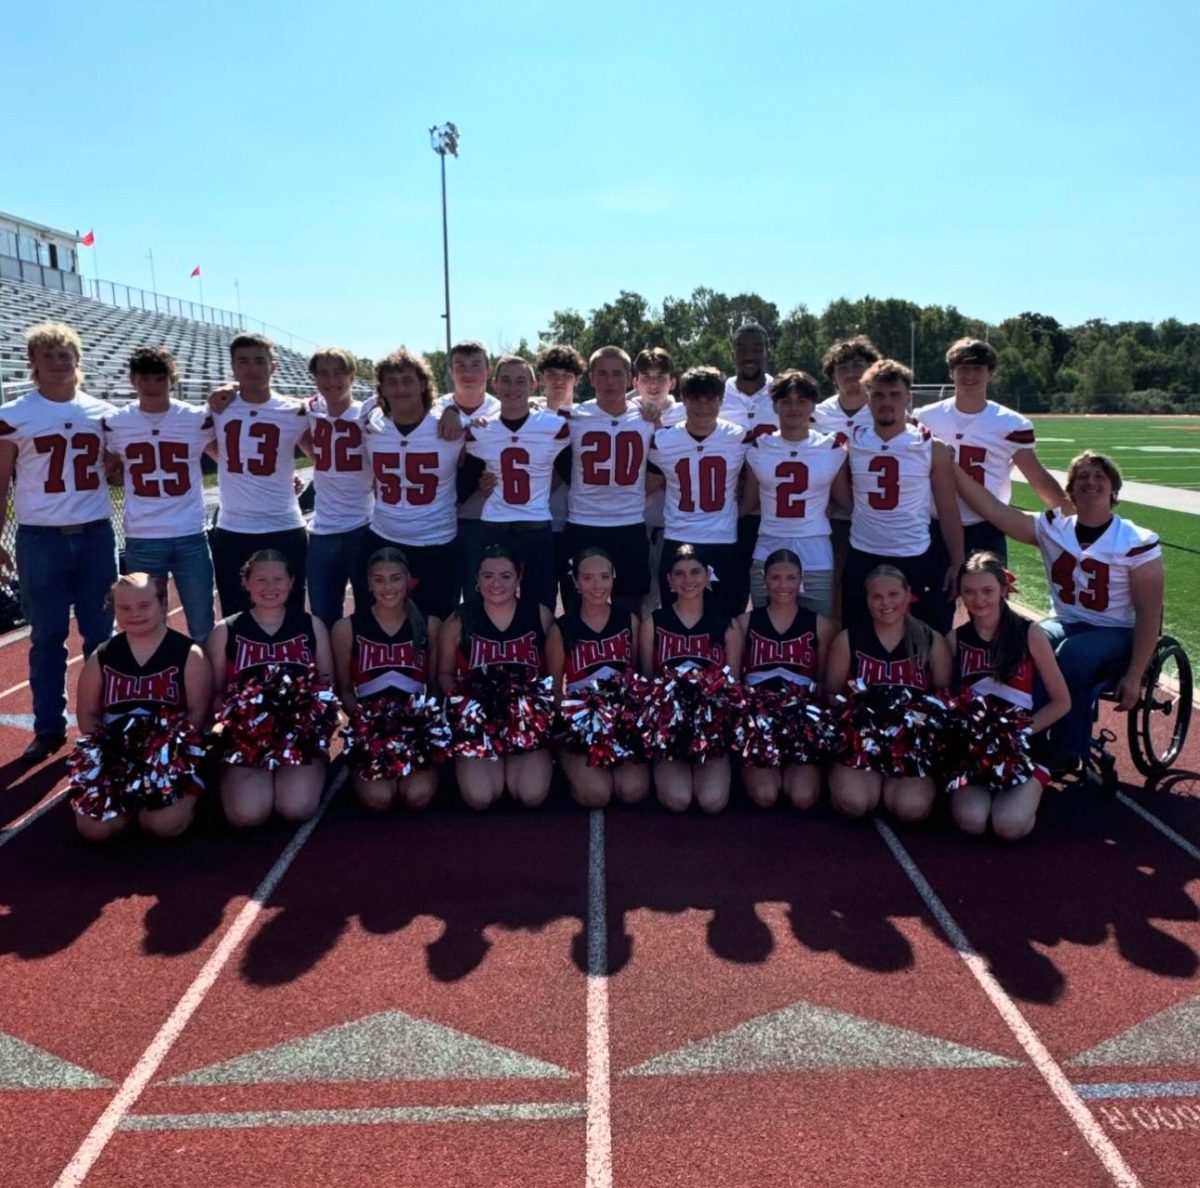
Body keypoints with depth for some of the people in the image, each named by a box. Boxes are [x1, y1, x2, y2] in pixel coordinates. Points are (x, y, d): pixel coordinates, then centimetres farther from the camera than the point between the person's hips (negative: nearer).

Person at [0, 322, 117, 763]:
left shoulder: (103, 412, 7)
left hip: (95, 534, 2)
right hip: (40, 539, -2)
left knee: (100, 632, 8)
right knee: (47, 636, 4)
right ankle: (49, 728, 15)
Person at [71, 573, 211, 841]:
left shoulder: (188, 654, -1)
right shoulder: (102, 657, 9)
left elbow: (197, 713, -5)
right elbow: (87, 714, 12)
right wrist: (105, 748, -5)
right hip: (115, 755, 3)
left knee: (165, 825, -27)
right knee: (93, 828, -18)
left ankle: (186, 798, 8)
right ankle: (131, 806, 15)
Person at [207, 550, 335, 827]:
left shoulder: (312, 626, 10)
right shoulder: (225, 631, 7)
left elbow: (327, 687, 13)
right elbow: (215, 694, 10)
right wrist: (228, 719, -11)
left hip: (301, 732, 0)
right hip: (245, 735, 0)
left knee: (297, 809, -25)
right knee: (246, 814, -23)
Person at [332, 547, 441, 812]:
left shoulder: (429, 626, 6)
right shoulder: (346, 628, 3)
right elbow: (344, 690, 7)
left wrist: (427, 716, -10)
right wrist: (363, 719, -12)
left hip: (417, 725, 1)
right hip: (369, 729, 0)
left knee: (418, 795, -23)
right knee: (377, 798, -23)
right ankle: (361, 773, 11)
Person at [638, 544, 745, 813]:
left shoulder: (728, 625, 5)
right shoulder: (653, 623, 4)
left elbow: (733, 685, 8)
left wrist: (724, 725, -8)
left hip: (712, 725, 1)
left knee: (713, 802, -18)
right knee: (677, 800, -21)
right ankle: (663, 772, 12)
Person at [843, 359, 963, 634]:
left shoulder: (932, 448, -2)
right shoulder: (851, 444, 2)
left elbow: (948, 511, 1)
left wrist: (957, 563, -4)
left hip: (917, 560, -1)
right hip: (862, 560, 2)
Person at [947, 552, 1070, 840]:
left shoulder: (1030, 634, -3)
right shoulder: (955, 640, 3)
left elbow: (1061, 702, 1)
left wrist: (1020, 731, -10)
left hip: (1021, 745, -1)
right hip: (972, 746, 1)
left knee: (1010, 826, -25)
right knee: (972, 822, -25)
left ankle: (1027, 795, 8)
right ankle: (970, 791, 8)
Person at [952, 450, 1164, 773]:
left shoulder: (1137, 543, -8)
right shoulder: (1052, 528, 1)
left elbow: (1149, 615, -9)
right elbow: (991, 509, -10)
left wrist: (1134, 676, -16)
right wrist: (951, 465, -22)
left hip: (1117, 634, -3)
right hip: (1066, 623, 3)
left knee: (1070, 655, -36)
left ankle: (1063, 758, -20)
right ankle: (1031, 746, -23)